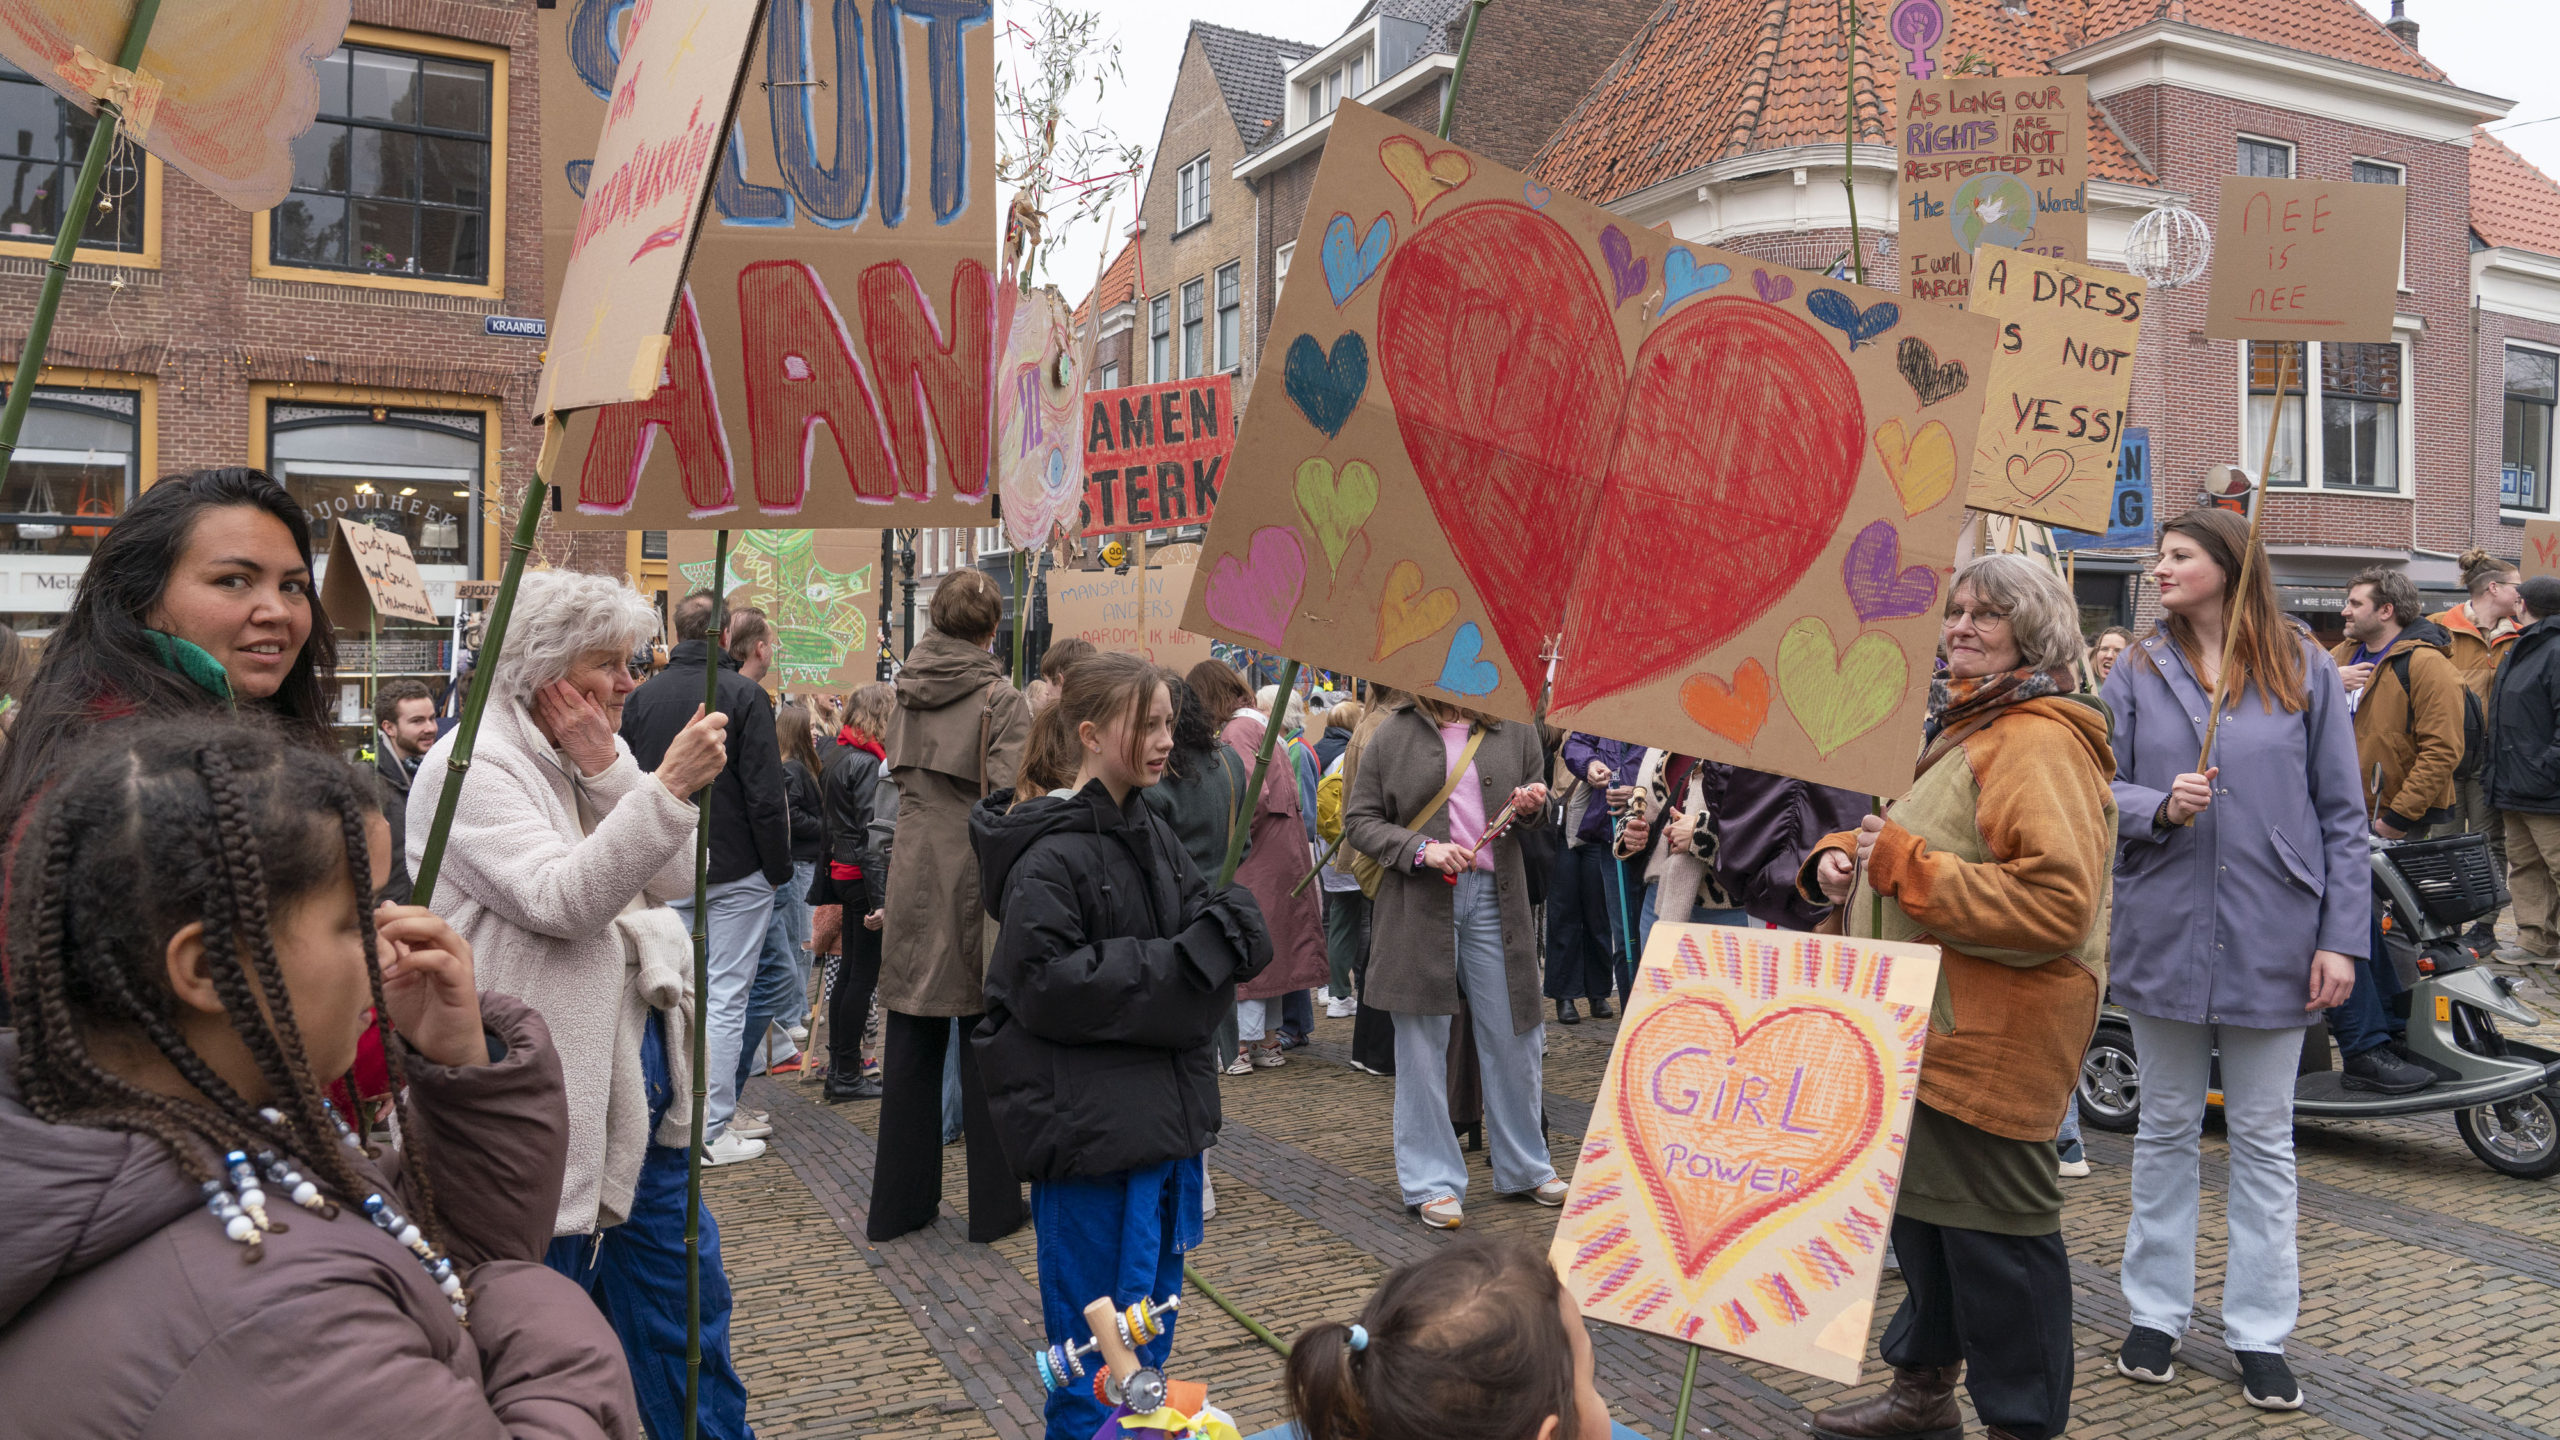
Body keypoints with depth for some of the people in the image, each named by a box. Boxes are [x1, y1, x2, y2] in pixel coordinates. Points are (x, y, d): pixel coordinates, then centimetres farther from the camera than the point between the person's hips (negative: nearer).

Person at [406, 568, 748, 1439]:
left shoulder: (594, 758, 12)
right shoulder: (476, 766, -13)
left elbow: (677, 879, 2)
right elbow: (559, 900, -27)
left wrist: (610, 770, -9)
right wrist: (668, 785, -34)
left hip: (637, 1074, 8)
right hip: (549, 1090, -8)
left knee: (685, 1296, 16)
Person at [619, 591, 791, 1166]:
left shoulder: (640, 697, 5)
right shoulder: (744, 694, -10)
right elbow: (765, 794, -14)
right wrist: (779, 867, -5)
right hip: (736, 871, -5)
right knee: (725, 998, 0)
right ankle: (713, 1132, 3)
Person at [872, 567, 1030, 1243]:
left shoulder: (907, 694, 7)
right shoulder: (1001, 700, -10)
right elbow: (1008, 801, -17)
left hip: (913, 879, 5)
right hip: (978, 881, -5)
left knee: (911, 1042, 12)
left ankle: (897, 1204, 20)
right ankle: (993, 1206, 13)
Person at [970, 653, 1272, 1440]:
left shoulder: (1148, 832, 9)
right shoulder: (1051, 857, -17)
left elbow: (1219, 918, 12)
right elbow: (1044, 983, -23)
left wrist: (1224, 927, -12)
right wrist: (1177, 966, -21)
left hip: (1162, 1111, 8)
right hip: (1088, 1129, -8)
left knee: (1153, 1318, 22)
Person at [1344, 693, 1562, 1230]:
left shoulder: (1516, 731, 9)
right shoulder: (1393, 736, 1)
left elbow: (1539, 816, 21)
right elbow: (1359, 820, 1)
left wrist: (1530, 808, -3)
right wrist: (1421, 849, -14)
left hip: (1495, 898, 2)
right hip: (1418, 904, -2)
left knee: (1513, 1037, 8)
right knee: (1422, 1045, 2)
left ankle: (1524, 1166, 27)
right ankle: (1432, 1182, 14)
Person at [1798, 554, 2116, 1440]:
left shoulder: (2040, 741, -17)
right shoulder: (1955, 726, 15)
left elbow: (2058, 904, -29)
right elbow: (1915, 842, 28)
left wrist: (1903, 865, -26)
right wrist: (1842, 856, 5)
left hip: (1994, 1034, -10)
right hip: (1929, 1024, 11)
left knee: (1994, 1227, 0)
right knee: (1922, 1202, 21)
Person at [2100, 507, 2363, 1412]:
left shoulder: (2305, 671, 0)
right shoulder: (2137, 673, 2)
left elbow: (2343, 817, 0)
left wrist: (2343, 937, -6)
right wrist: (2158, 807, -19)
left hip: (2273, 941, -1)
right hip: (2164, 932, 1)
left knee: (2263, 1138, 10)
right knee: (2167, 1128, 12)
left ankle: (2260, 1332, 21)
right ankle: (2157, 1311, 25)